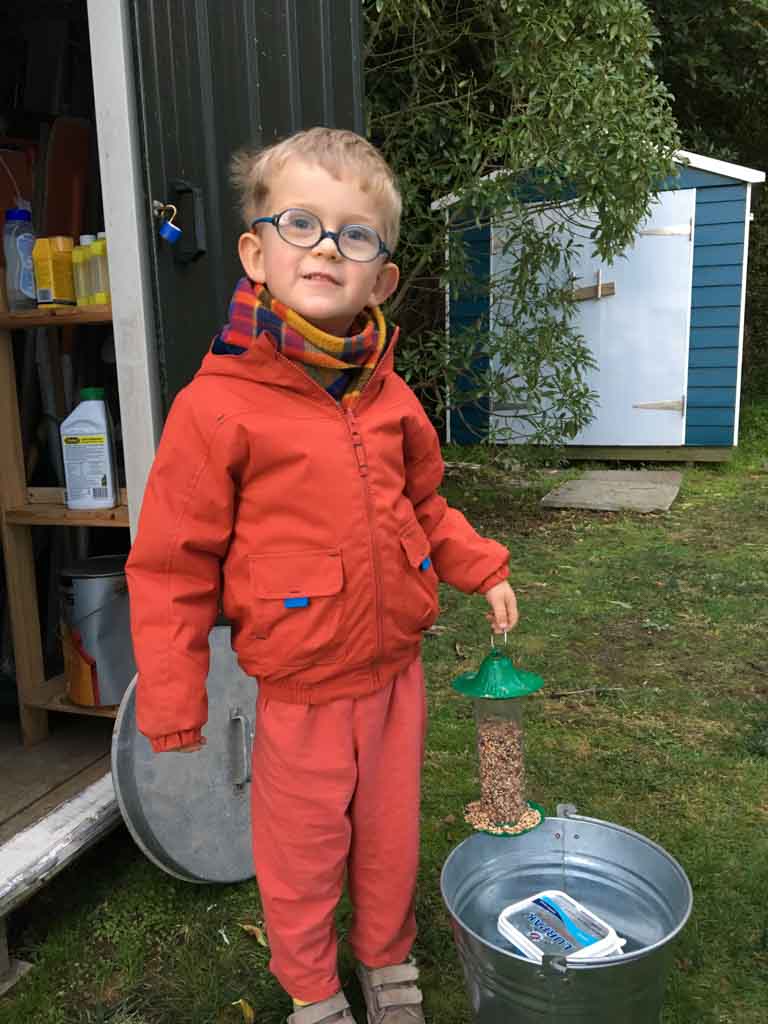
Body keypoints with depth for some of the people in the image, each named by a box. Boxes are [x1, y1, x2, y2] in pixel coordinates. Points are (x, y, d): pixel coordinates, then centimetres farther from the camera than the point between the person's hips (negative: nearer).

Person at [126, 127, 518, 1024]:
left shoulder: (387, 395, -2)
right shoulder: (216, 405, -18)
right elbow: (171, 568, -14)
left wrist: (482, 569, 6)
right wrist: (172, 708, -11)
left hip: (395, 671, 5)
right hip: (301, 690, -4)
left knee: (392, 838, 23)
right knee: (303, 856, 17)